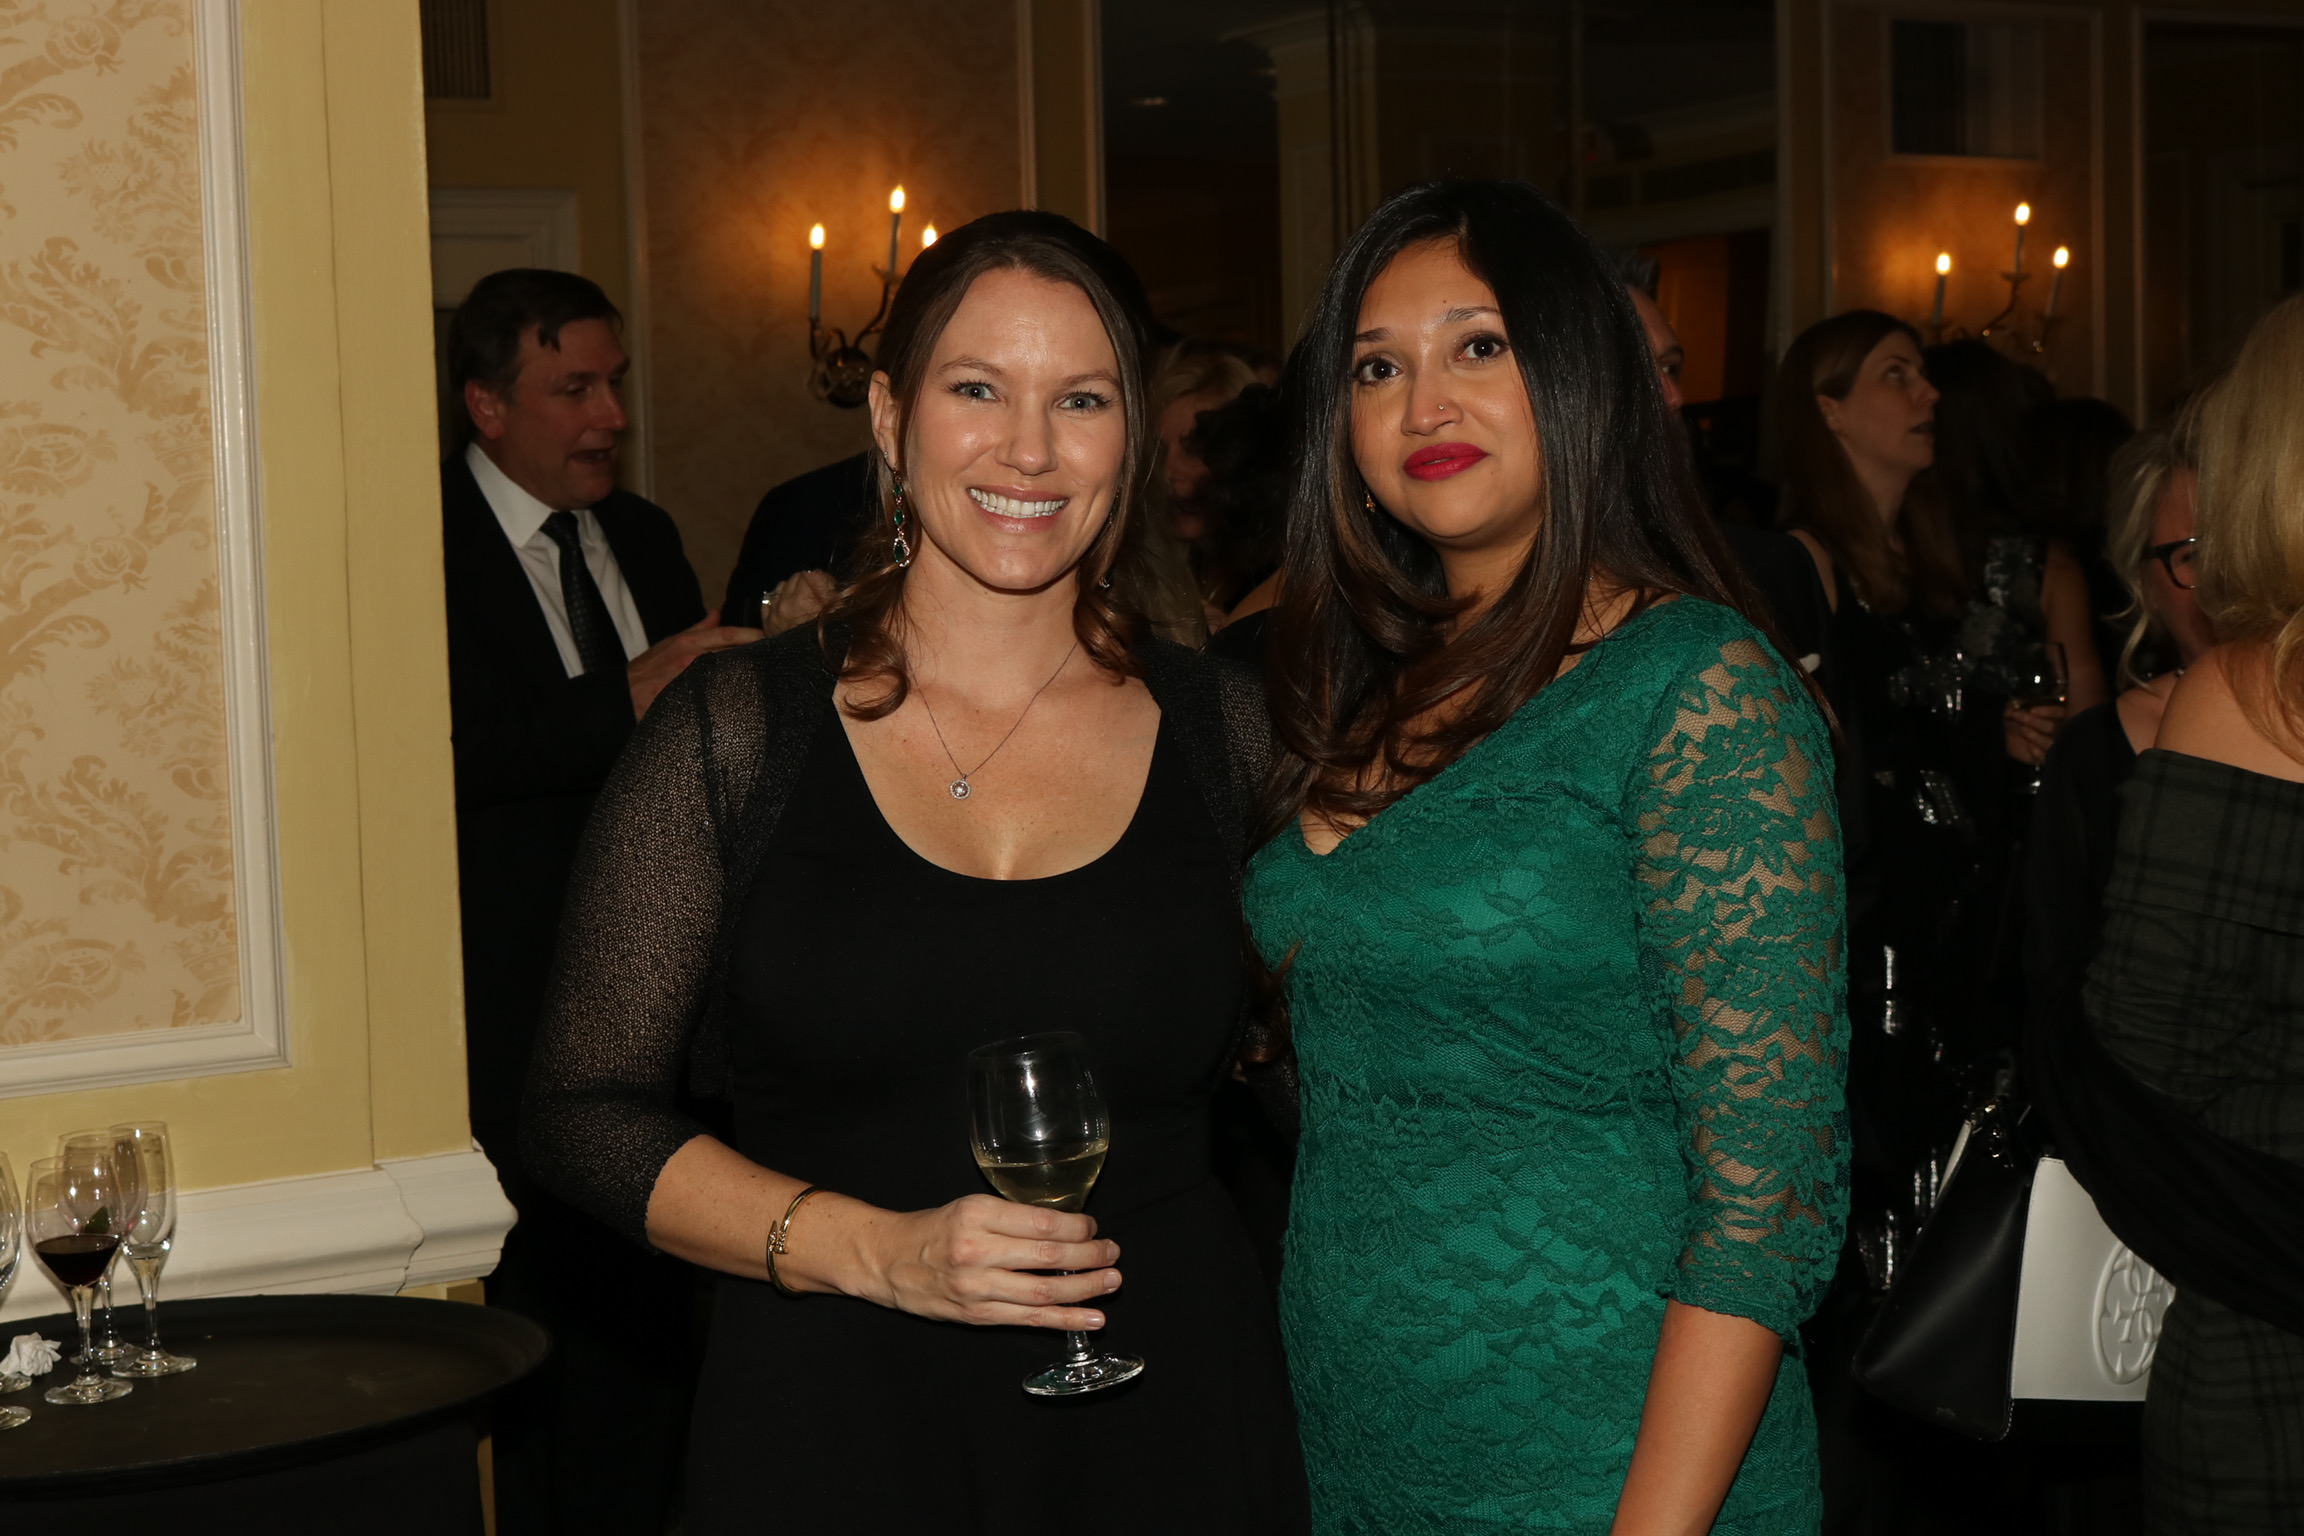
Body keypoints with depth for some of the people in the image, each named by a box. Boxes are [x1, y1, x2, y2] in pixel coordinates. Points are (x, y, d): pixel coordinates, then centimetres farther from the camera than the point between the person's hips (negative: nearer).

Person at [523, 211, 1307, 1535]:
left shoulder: (1223, 730, 2)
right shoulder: (735, 731, -3)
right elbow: (591, 1116, -4)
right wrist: (879, 1250, -14)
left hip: (1161, 1420, 2)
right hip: (833, 1418, -1)